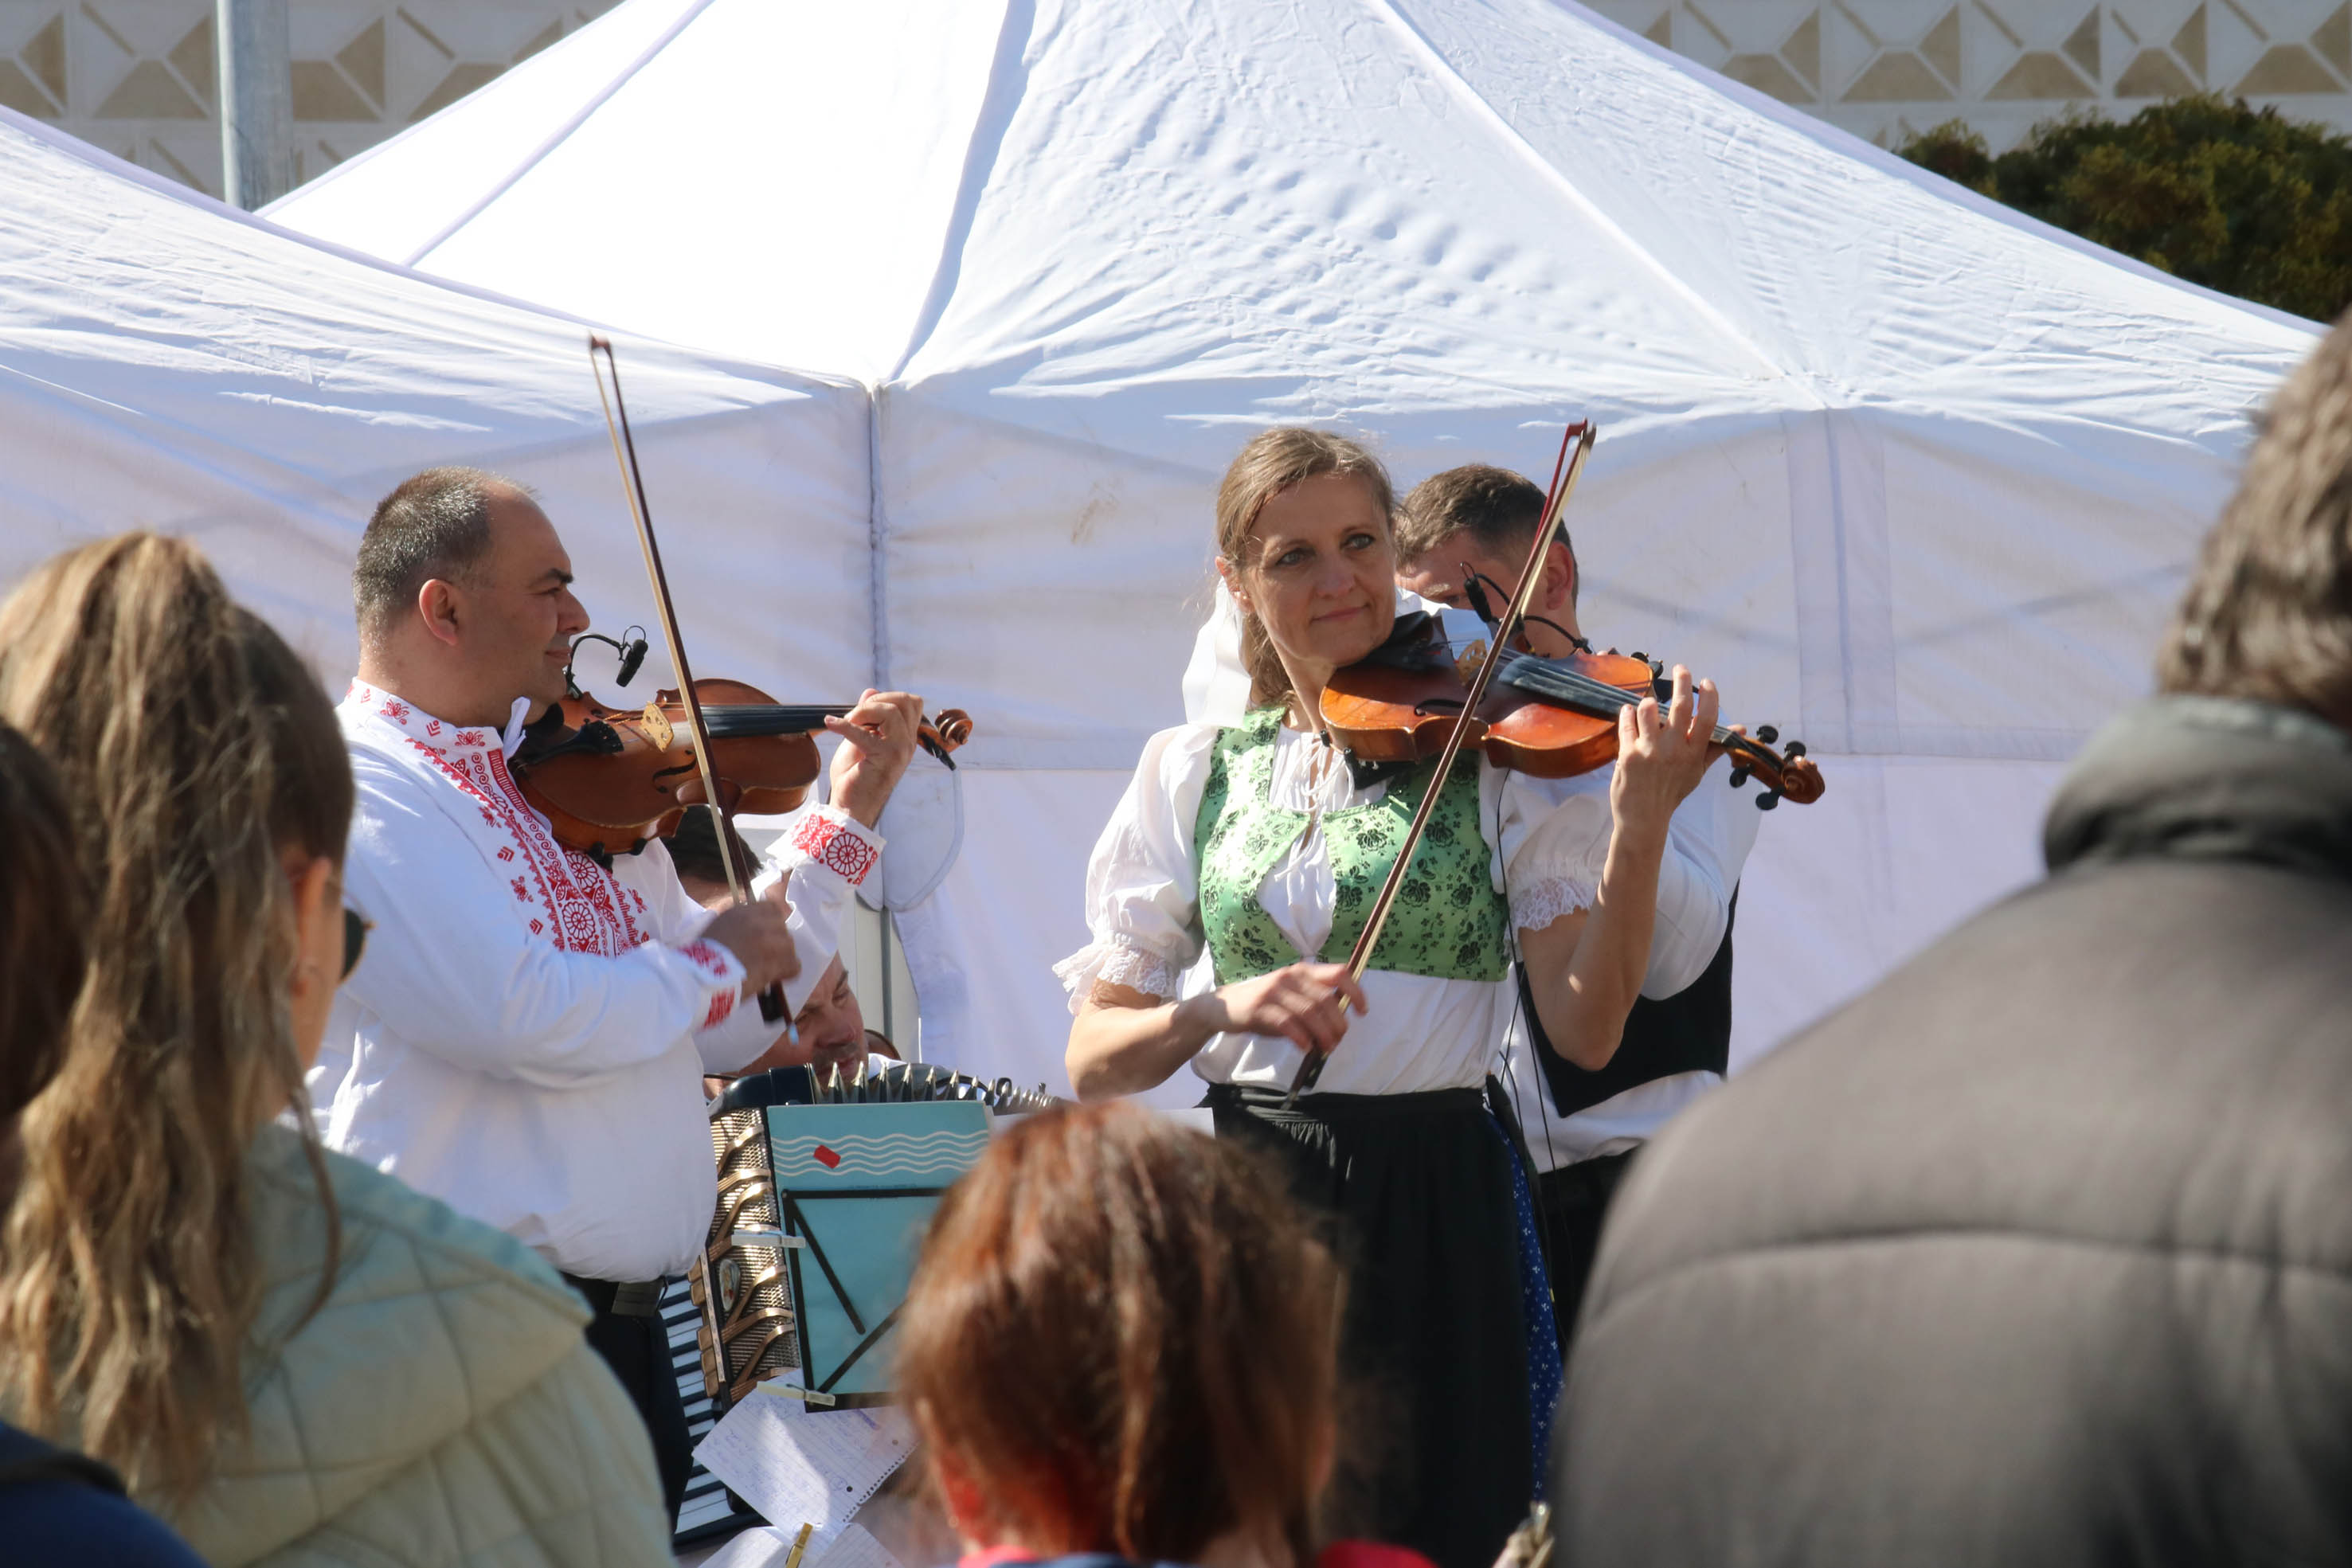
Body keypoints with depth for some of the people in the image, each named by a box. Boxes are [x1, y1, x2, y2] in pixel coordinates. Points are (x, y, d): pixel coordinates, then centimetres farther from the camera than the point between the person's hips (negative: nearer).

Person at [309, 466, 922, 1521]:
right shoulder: (356, 789, -12)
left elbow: (722, 1035, 21)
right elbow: (529, 1018, -23)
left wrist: (846, 819, 19)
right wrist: (714, 964, -6)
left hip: (628, 1320, 8)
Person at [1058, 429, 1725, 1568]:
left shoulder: (1498, 754, 2)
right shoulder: (1192, 774, 8)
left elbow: (1585, 1029, -9)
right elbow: (1095, 1061, 3)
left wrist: (1639, 827, -22)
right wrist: (1224, 1008, -16)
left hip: (1436, 1204, -2)